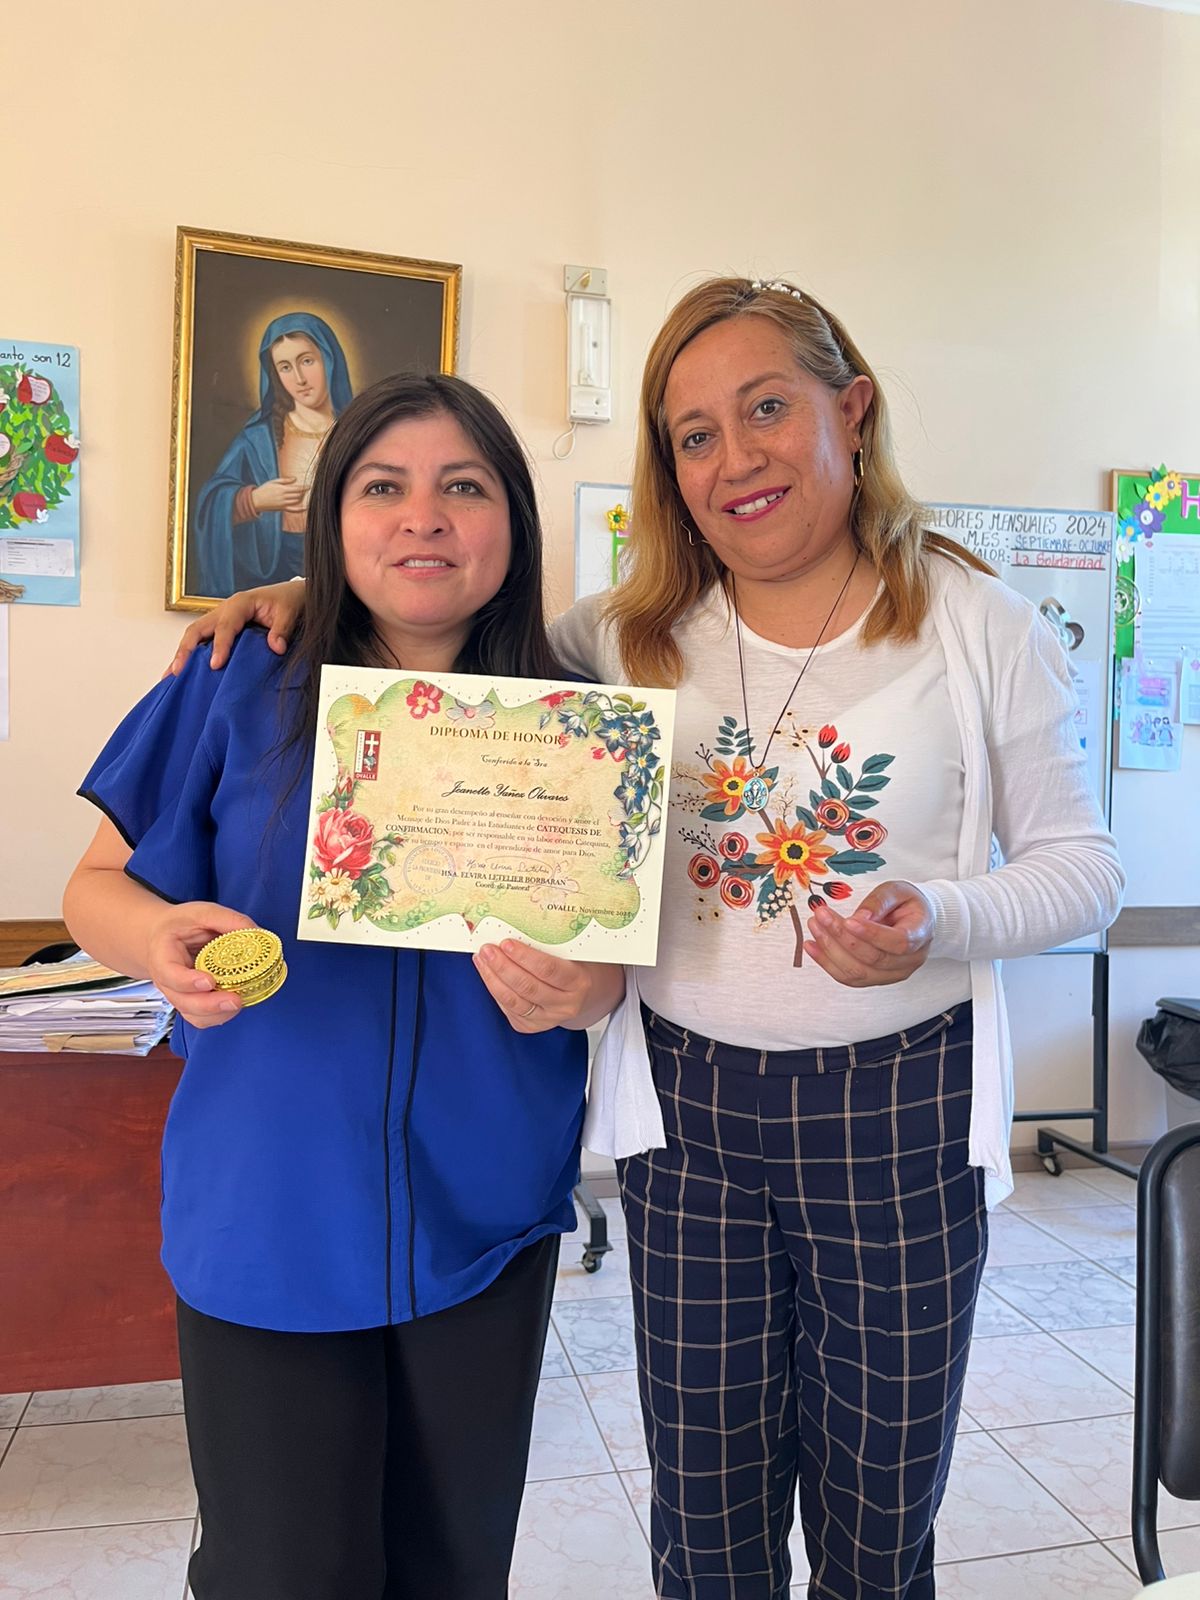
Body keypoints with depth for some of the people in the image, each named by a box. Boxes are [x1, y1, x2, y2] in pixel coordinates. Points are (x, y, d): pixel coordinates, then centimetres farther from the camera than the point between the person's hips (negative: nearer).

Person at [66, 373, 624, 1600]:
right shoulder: (238, 694, -6)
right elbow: (98, 887, 0)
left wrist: (575, 989, -19)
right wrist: (162, 938, -22)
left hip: (487, 1218, 2)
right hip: (271, 1215, -1)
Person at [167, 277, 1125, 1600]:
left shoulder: (977, 624, -4)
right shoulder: (637, 633, 1)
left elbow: (1082, 864, 0)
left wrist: (941, 920, -20)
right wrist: (318, 594, -2)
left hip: (898, 1109, -1)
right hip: (686, 1104, 2)